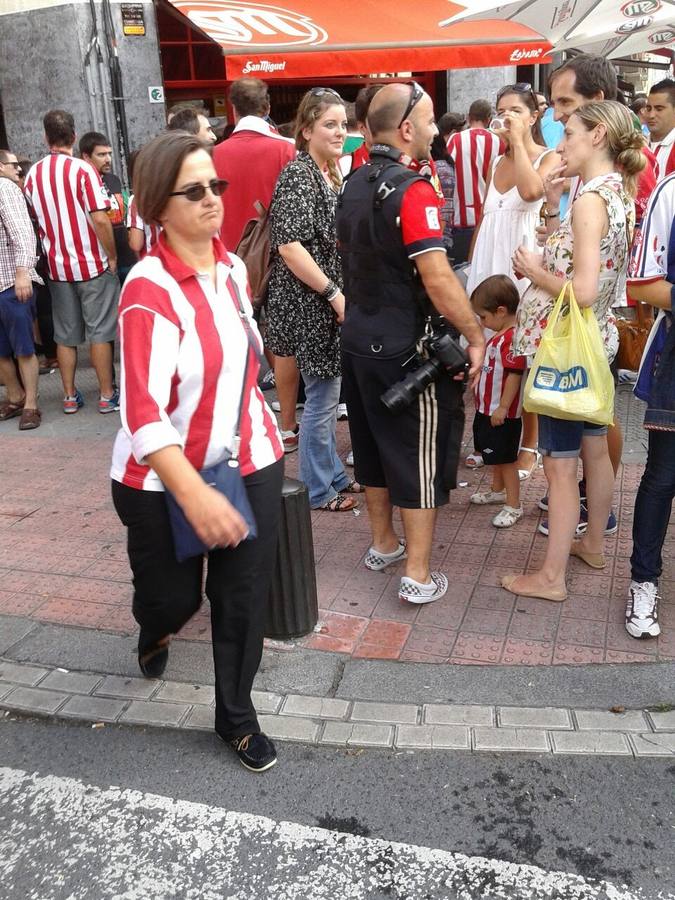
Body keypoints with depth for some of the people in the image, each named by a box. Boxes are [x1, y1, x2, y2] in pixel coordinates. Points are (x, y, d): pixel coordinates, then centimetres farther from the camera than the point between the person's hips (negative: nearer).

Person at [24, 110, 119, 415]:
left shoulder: (33, 175, 3)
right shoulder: (82, 170, -13)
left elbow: (37, 221, 9)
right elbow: (99, 220, -19)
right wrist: (112, 257, -8)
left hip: (57, 267, 4)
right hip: (92, 265, -4)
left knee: (65, 335, 12)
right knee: (99, 332, 4)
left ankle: (70, 397, 19)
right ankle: (107, 395, 9)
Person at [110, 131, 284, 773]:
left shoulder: (233, 269, 2)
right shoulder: (149, 289, -20)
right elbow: (143, 412, -28)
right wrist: (194, 494, -38)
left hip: (250, 461, 5)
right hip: (163, 479, -5)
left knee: (244, 599, 8)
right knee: (172, 597, 13)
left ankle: (237, 718, 31)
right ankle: (155, 632, 53)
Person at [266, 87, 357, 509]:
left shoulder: (330, 173, 13)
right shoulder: (298, 176, -15)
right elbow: (289, 246, -23)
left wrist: (341, 293, 15)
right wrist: (333, 294, -20)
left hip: (332, 300, 9)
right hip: (311, 303, -9)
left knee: (329, 394, 17)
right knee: (322, 397, 0)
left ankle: (334, 474, 30)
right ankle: (318, 489, 15)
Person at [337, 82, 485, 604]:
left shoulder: (355, 185, 8)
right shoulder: (412, 189, -20)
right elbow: (438, 278, -25)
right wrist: (476, 336, -16)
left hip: (359, 339, 8)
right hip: (407, 347, -8)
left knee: (374, 444, 19)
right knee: (421, 455, 2)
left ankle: (383, 544, 34)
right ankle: (418, 576, 9)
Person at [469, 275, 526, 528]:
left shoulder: (513, 338, -24)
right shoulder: (499, 335, 8)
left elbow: (515, 375, -26)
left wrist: (503, 407, -24)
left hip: (503, 413, -10)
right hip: (488, 408, 10)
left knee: (506, 458, 0)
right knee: (495, 455, 24)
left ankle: (513, 506, 9)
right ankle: (497, 490, 43)